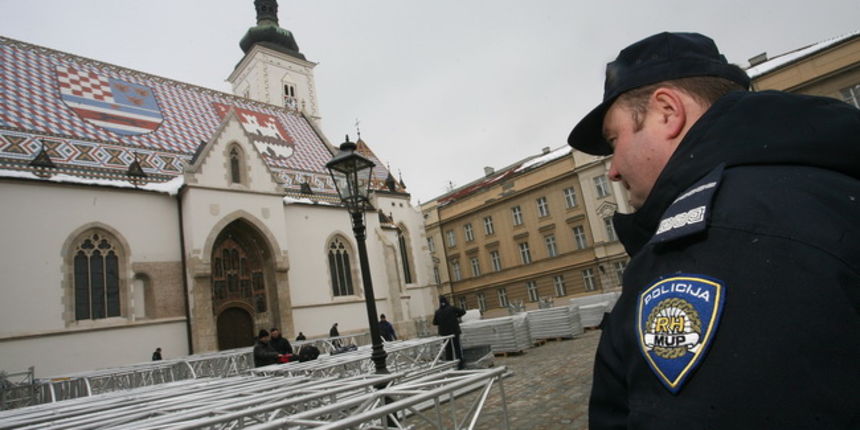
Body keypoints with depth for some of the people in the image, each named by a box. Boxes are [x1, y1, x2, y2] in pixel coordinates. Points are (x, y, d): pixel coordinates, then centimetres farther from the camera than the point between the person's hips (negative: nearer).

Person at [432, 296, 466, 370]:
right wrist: (456, 316, 12)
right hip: (454, 331, -2)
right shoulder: (452, 308, -9)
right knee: (457, 348, 5)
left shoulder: (437, 312, -3)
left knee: (448, 349, 10)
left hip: (444, 333, 2)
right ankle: (460, 364, 6)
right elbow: (463, 312, -4)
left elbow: (434, 323, 4)